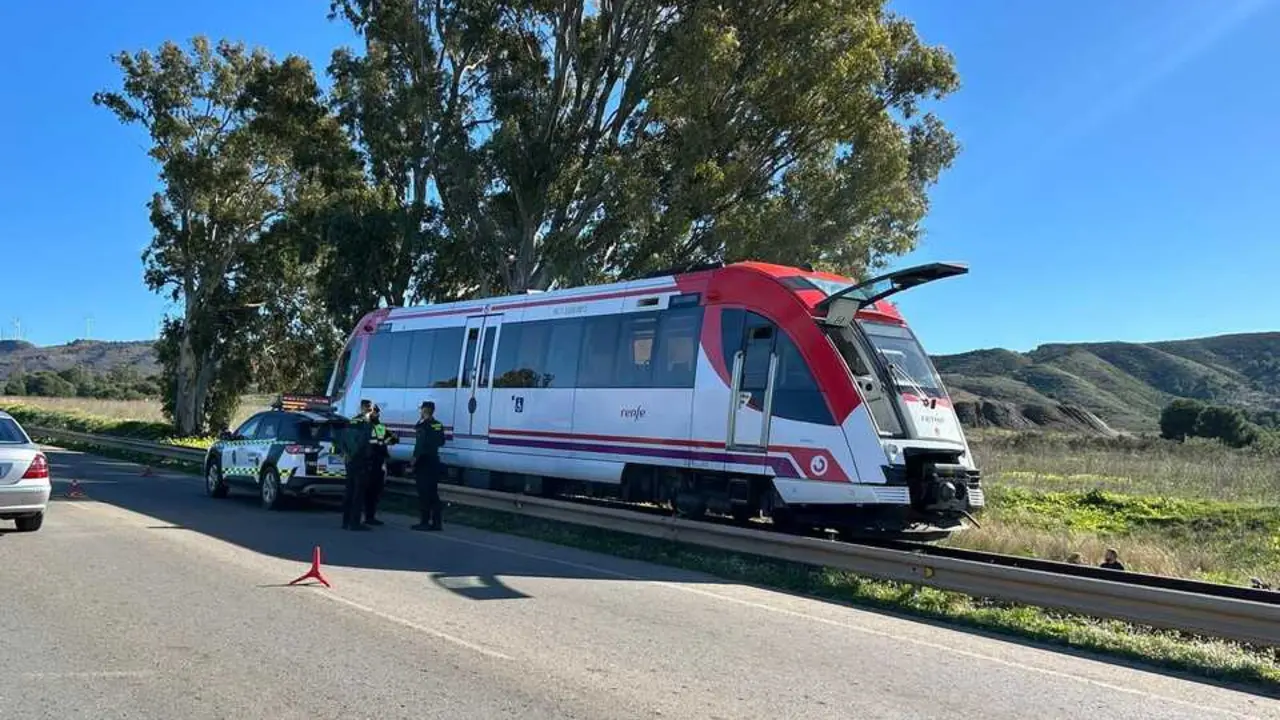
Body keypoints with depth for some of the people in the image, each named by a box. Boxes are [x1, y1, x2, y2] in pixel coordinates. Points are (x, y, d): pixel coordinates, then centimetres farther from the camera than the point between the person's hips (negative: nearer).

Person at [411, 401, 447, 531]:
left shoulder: (423, 425, -13)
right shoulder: (438, 425, 9)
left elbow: (420, 444, -18)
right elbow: (441, 442, 17)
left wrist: (414, 458, -11)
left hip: (423, 462, -7)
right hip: (434, 461, 7)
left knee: (424, 493, -4)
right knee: (433, 493, 11)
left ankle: (425, 522, -3)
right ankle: (436, 522, 12)